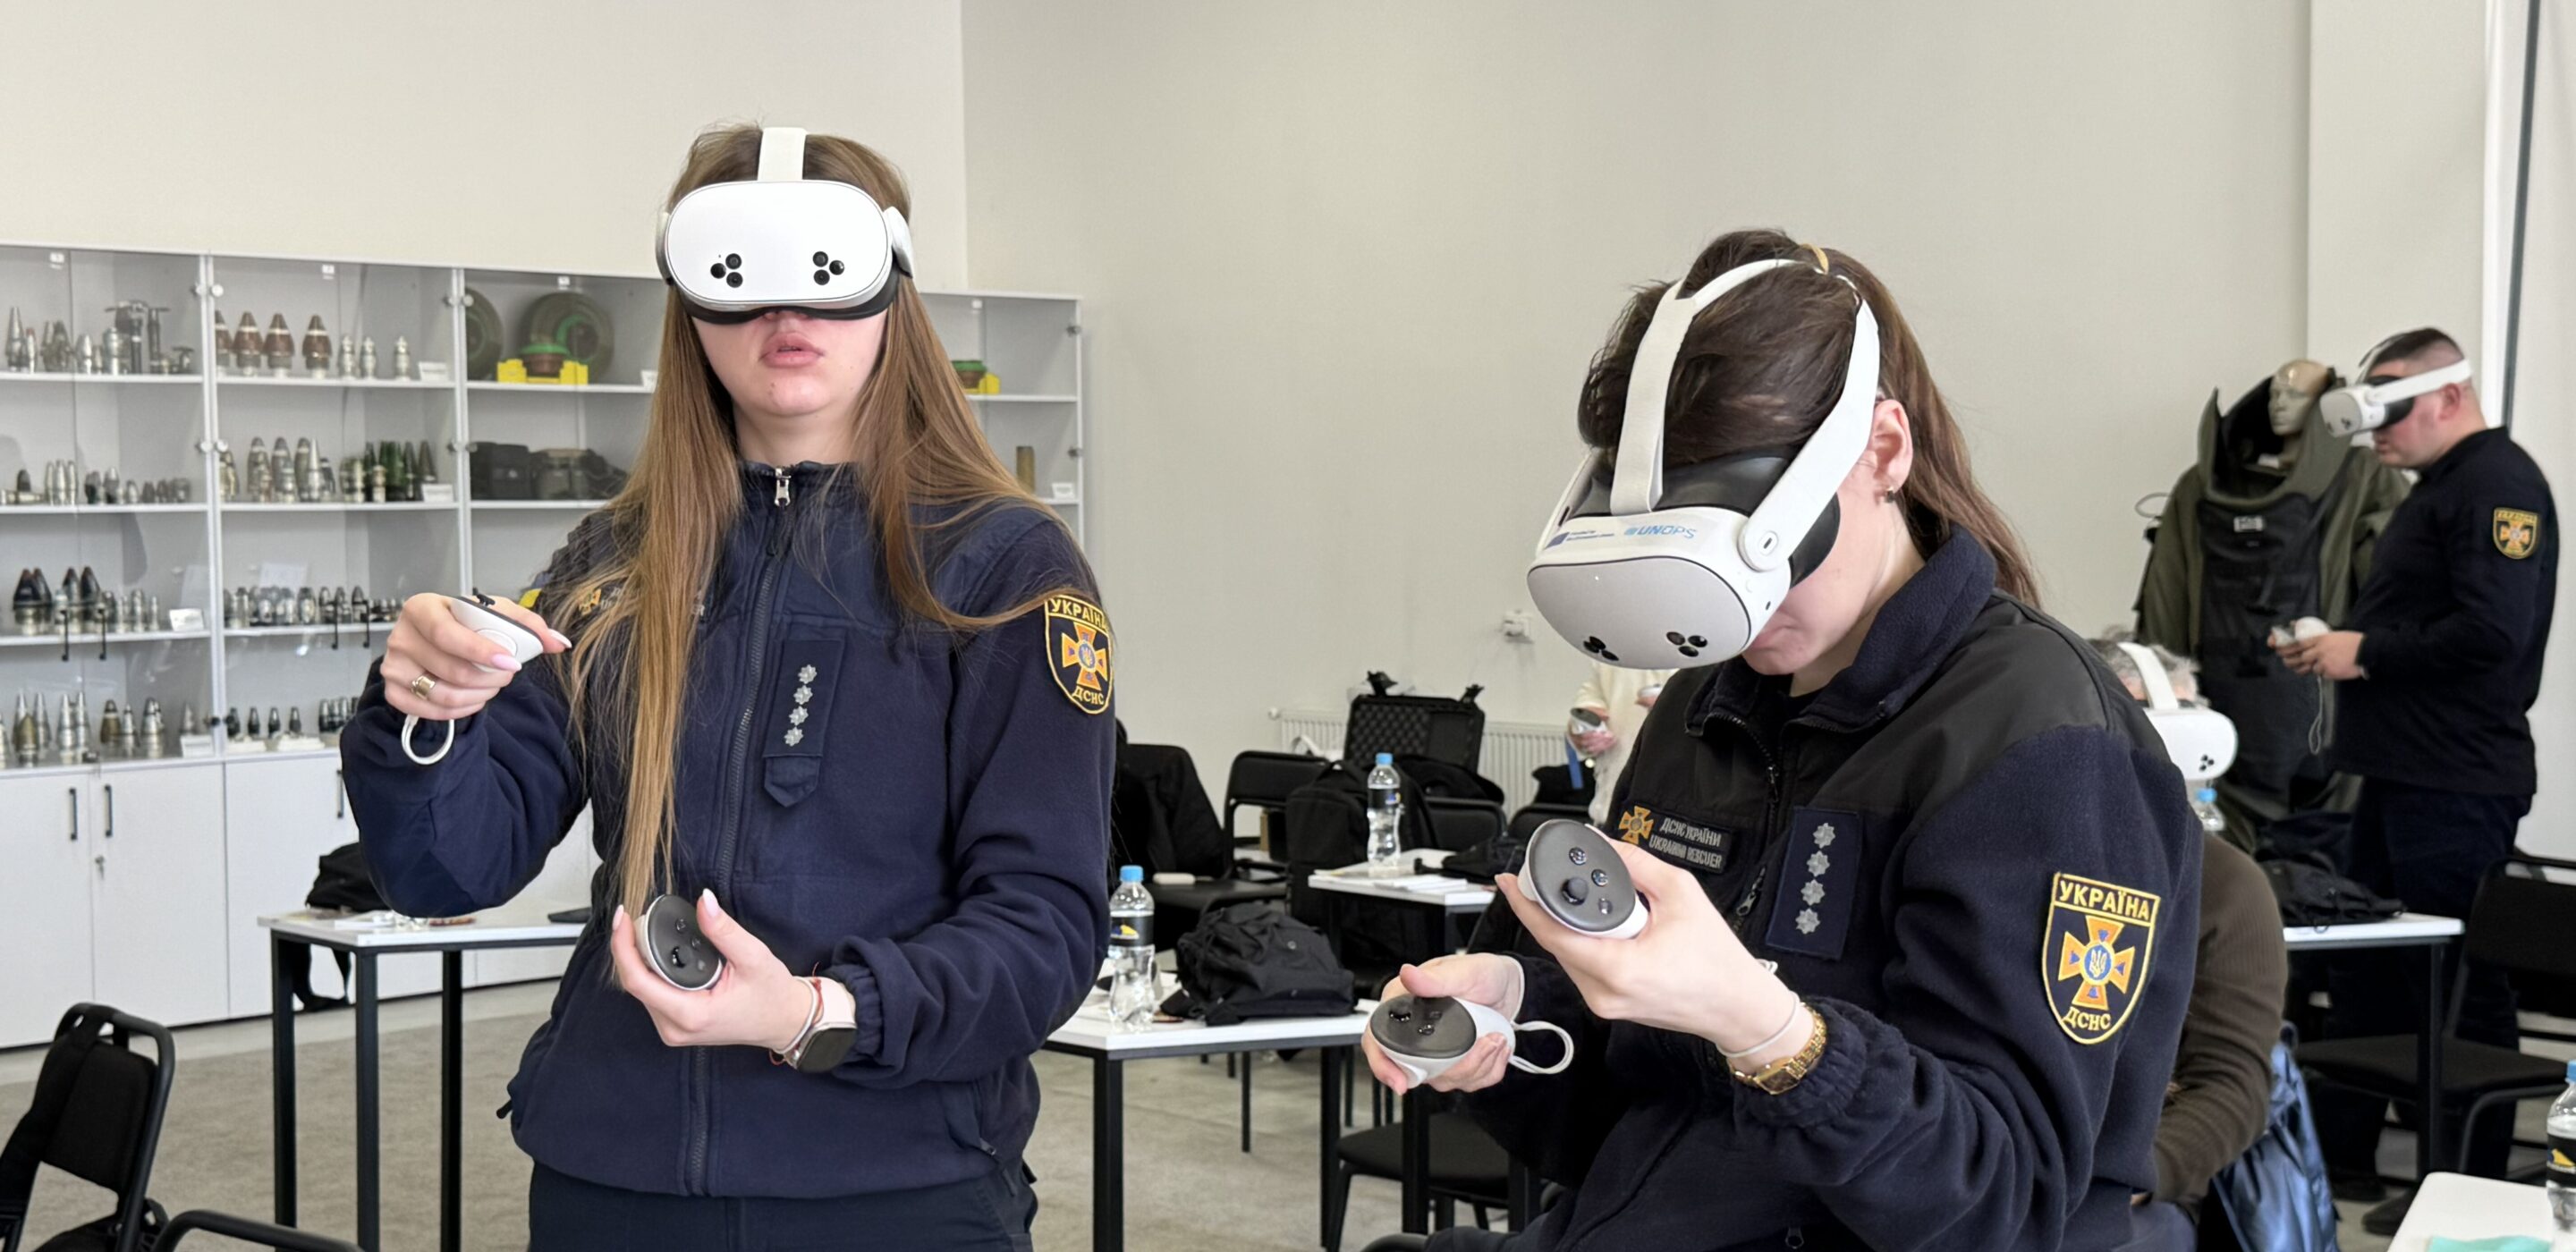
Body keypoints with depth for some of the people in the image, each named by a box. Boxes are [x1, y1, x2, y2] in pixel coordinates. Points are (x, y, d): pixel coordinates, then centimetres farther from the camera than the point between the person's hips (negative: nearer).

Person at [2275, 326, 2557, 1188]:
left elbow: (2491, 630, -25)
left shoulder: (2499, 484, -13)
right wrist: (2336, 647, 6)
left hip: (2456, 786, -10)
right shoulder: (2438, 487, 18)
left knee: (2461, 986, -2)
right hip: (2401, 776, 10)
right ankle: (2342, 1159, 23)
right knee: (2365, 971, 14)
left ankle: (2476, 1183, 8)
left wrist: (2364, 653, -16)